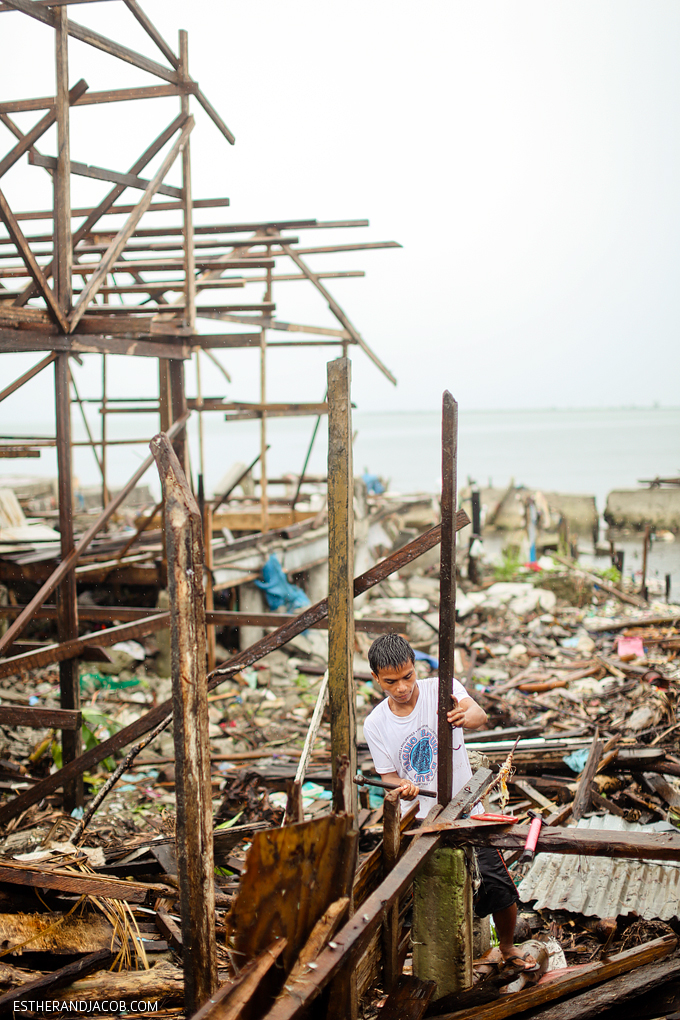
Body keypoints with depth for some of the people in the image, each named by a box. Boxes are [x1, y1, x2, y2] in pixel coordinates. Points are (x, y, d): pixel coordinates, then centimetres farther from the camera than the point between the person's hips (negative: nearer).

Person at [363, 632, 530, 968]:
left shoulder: (442, 690, -10)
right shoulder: (375, 724, -3)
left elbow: (480, 716, -27)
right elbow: (388, 776, 0)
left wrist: (465, 717, -52)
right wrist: (402, 786, -24)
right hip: (420, 824, 1)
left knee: (499, 889, -1)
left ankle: (507, 948, 29)